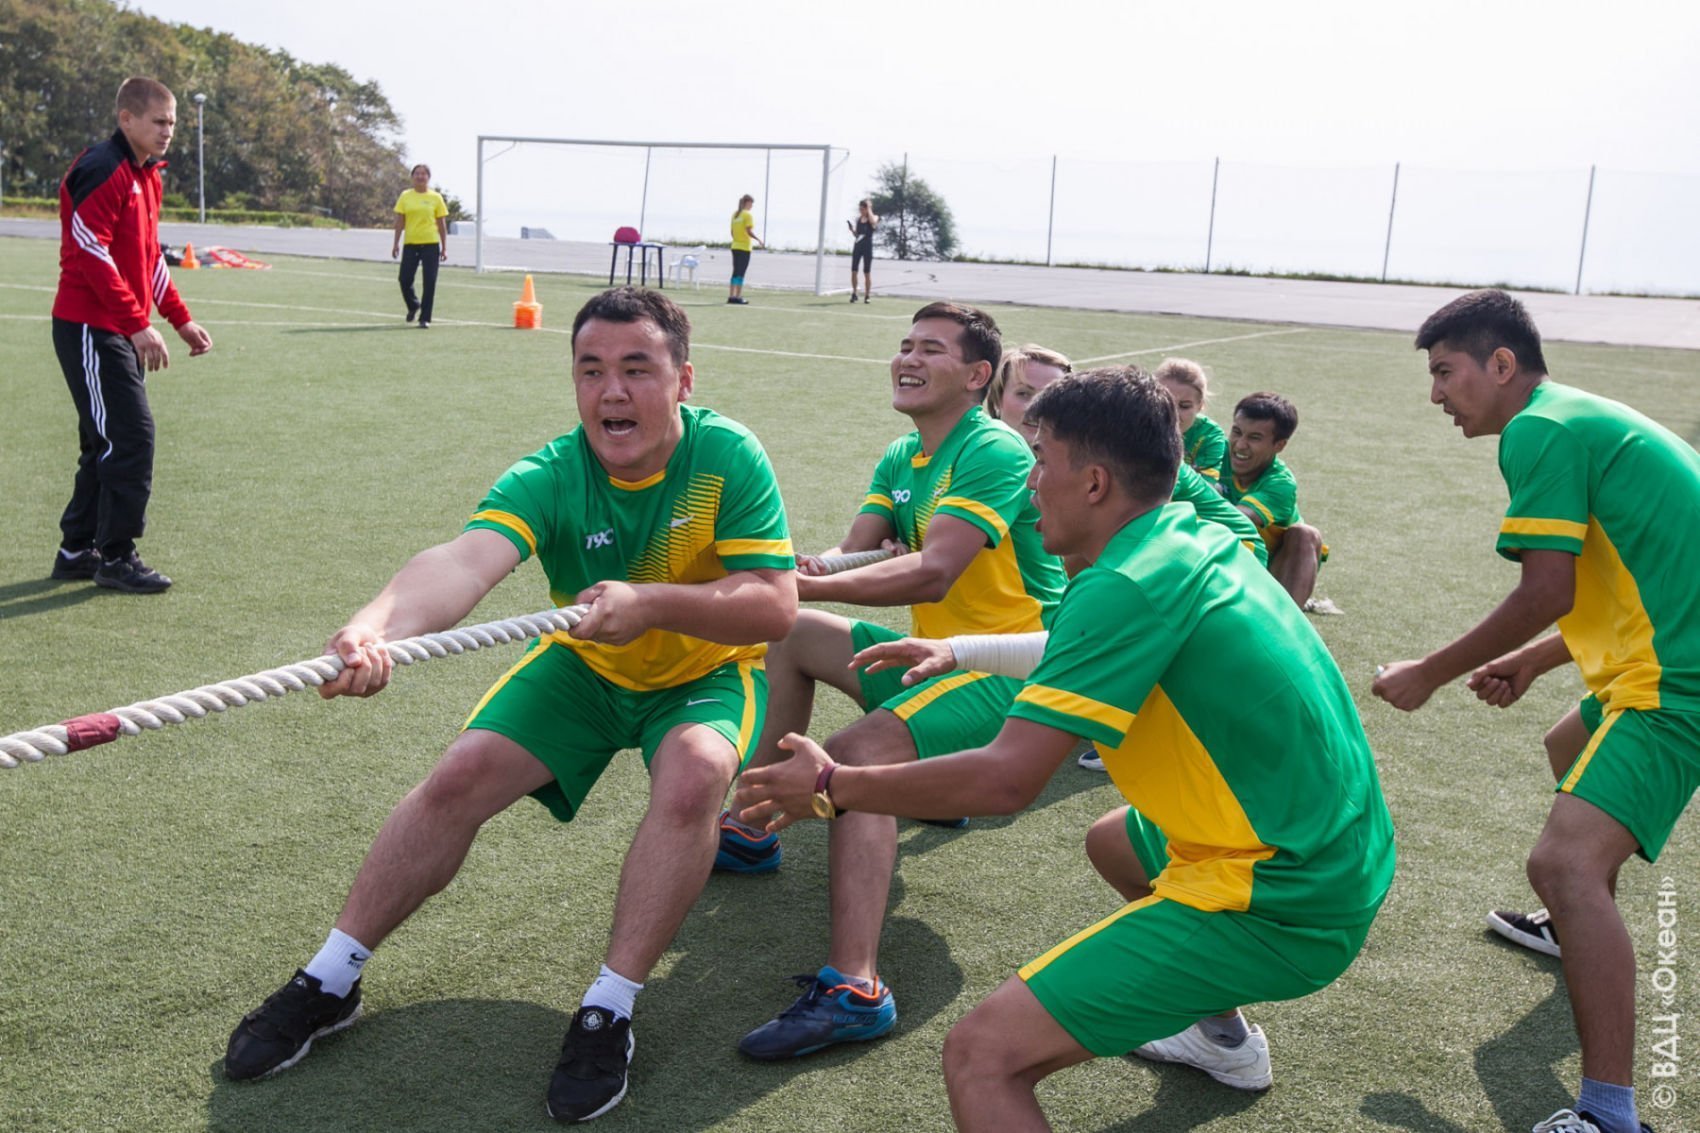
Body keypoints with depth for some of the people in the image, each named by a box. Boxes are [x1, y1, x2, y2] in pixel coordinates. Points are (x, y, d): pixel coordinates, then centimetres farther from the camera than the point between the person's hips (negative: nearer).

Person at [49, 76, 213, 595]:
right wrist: (139, 325, -23)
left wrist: (181, 320, 15)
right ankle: (116, 558, -1)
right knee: (131, 436, -10)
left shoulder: (147, 176, 15)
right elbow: (92, 255, -21)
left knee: (108, 443, 13)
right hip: (90, 329, -10)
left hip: (123, 332, 10)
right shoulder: (102, 170, -14)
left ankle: (77, 551, 22)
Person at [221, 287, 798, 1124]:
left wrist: (653, 601, -41)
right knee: (460, 775, -13)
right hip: (584, 668, 2)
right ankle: (330, 983, 7)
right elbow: (464, 560, -42)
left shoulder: (727, 457, -23)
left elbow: (775, 607, -25)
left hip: (703, 674, -2)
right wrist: (374, 626, -64)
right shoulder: (549, 478, -23)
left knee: (693, 773, -33)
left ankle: (608, 1013, -19)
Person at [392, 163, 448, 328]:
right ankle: (413, 305, 28)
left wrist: (444, 247, 2)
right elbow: (400, 221, 7)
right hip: (410, 244, 1)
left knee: (429, 282, -4)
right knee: (405, 279, -2)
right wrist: (396, 243, 1)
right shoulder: (405, 196, 7)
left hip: (430, 244, -1)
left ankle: (425, 319, 4)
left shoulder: (436, 197, 3)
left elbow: (442, 224, 5)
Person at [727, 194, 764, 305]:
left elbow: (732, 232, 13)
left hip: (735, 247, 7)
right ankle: (738, 297, -5)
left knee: (736, 272, 12)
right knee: (741, 273, -4)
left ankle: (732, 296, 10)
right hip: (744, 247, -7)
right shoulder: (748, 215, -11)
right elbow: (749, 231, -18)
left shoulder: (735, 214, 11)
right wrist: (759, 240, -10)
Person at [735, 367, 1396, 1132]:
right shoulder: (1200, 542, 6)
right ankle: (1223, 1038, 47)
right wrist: (955, 651, 30)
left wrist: (831, 789, -11)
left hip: (1282, 911, -10)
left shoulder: (1127, 587, -22)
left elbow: (1005, 779, -24)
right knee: (1112, 842, 37)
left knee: (982, 1056, -16)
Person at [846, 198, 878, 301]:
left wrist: (869, 209, -17)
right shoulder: (858, 219, 11)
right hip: (857, 246, 4)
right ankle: (854, 294, 8)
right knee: (853, 271, -1)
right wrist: (851, 229, -4)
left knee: (867, 272, -1)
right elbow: (856, 234, 16)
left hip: (867, 246, -4)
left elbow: (873, 222, -28)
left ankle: (867, 295, 6)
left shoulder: (874, 217, -2)